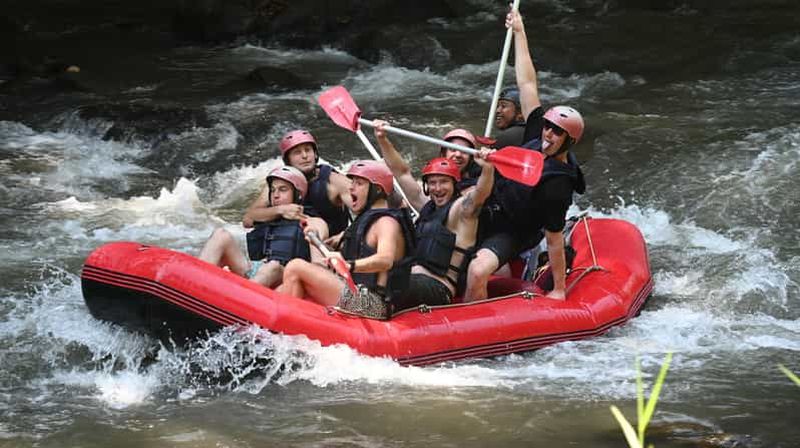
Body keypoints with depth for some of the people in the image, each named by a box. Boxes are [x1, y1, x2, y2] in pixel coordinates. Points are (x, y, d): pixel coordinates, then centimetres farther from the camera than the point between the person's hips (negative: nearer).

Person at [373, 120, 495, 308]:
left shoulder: (460, 209, -2)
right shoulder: (427, 206, 21)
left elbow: (482, 191, -22)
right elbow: (402, 172, 27)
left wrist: (487, 168, -42)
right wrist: (382, 140, 25)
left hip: (438, 291, -9)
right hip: (415, 279, 9)